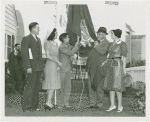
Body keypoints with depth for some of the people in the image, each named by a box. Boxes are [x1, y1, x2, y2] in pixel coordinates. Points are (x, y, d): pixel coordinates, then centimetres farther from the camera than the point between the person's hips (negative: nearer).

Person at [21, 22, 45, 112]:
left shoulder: (38, 39, 21)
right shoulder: (26, 39, -3)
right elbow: (24, 54, -11)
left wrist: (42, 65, 14)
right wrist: (28, 67, -18)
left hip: (39, 67, 8)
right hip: (31, 67, -8)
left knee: (37, 87, 7)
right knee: (30, 87, -10)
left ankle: (34, 106, 12)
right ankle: (26, 107, -7)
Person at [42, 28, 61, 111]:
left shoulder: (56, 44, 18)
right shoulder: (47, 43, -6)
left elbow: (57, 56, 14)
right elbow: (48, 56, -12)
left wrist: (59, 66, 0)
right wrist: (58, 62, -12)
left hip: (56, 66, 8)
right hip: (50, 64, -8)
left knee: (53, 85, 5)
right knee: (52, 83, -14)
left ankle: (49, 102, 6)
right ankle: (48, 102, -17)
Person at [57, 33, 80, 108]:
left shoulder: (68, 46, 11)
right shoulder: (61, 47, -13)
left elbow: (75, 50, 18)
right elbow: (71, 53, -17)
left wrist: (78, 43, 4)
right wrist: (76, 44, -12)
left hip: (68, 69, 8)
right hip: (62, 69, -8)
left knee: (68, 86, 8)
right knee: (61, 87, -2)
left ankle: (66, 102, 14)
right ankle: (60, 103, 4)